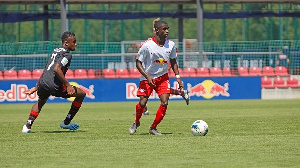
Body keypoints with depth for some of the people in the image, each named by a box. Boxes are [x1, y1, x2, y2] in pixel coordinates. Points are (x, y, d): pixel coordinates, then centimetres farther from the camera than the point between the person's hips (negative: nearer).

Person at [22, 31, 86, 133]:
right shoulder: (67, 54, -5)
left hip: (42, 83, 8)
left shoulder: (55, 51, 22)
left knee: (41, 102, 39)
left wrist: (36, 87, 34)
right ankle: (66, 123, 14)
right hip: (54, 86, -8)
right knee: (81, 94, 9)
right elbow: (56, 69, -22)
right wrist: (68, 85, -21)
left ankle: (28, 126, 26)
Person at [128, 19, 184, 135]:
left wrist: (178, 77, 1)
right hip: (147, 78, -3)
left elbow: (173, 62, 10)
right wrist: (147, 77, -22)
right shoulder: (147, 45, -18)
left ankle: (153, 128, 4)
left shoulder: (171, 45, -5)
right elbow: (138, 62, -11)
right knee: (143, 102, -9)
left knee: (164, 103, -12)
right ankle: (136, 123, 21)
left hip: (163, 77, 3)